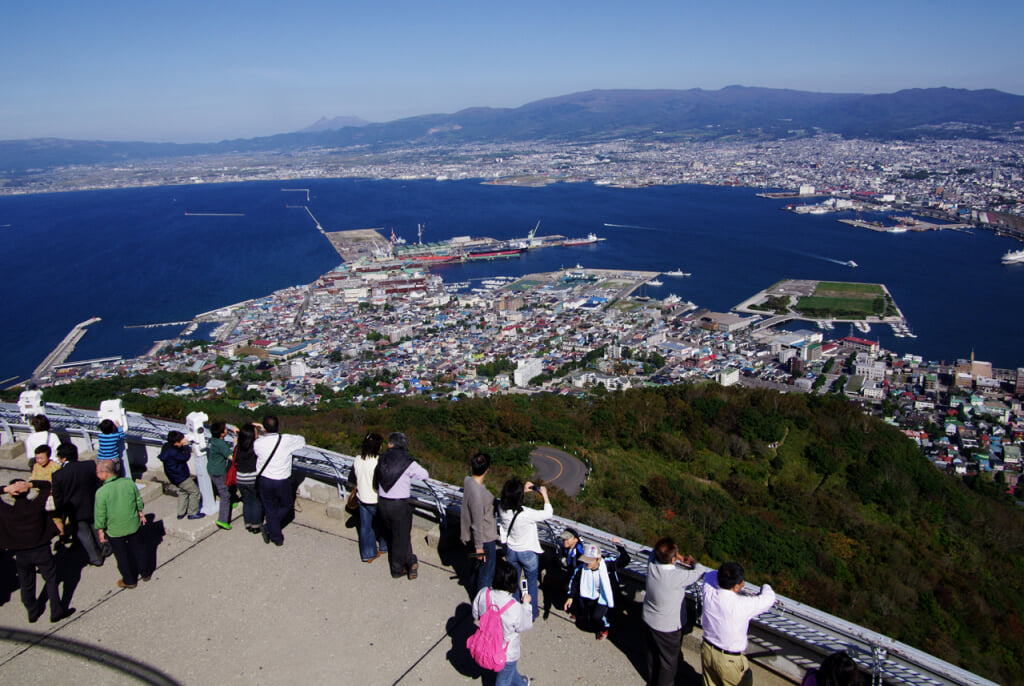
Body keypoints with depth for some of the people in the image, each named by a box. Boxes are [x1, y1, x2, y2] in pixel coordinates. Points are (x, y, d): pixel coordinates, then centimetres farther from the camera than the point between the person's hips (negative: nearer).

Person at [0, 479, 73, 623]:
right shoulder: (36, 502, -14)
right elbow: (49, 485, -1)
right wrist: (31, 484, -12)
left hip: (19, 553, 2)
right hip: (40, 549, -2)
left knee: (26, 584, 18)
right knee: (51, 579, 11)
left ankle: (33, 613, 33)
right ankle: (56, 611, 14)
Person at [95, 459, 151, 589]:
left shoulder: (101, 492, -23)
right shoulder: (129, 482, -11)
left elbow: (100, 516, -15)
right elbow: (139, 500, 2)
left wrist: (100, 531, -2)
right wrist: (140, 514, 18)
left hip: (115, 530, -3)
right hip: (133, 524, 4)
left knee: (122, 556, 16)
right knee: (138, 549, 23)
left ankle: (130, 581, 31)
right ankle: (145, 573, 39)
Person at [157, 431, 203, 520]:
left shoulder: (167, 447, 1)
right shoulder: (173, 452, -29)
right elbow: (185, 457, -23)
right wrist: (186, 445, -18)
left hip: (176, 476, 10)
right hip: (180, 477, -10)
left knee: (182, 492, 24)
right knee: (195, 492, 0)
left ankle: (181, 513, 30)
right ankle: (192, 513, 7)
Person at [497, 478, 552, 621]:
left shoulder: (502, 509, -22)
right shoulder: (527, 514, -37)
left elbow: (511, 500, 4)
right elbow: (548, 513, -21)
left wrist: (523, 490, -2)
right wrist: (544, 494, -10)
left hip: (510, 552, 4)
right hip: (528, 553, -4)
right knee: (532, 582, 21)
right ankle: (532, 612, 39)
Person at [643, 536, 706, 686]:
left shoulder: (651, 565, -24)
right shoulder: (677, 577, -38)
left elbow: (654, 551, -1)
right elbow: (700, 571, -21)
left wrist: (679, 558, -8)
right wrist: (693, 561, 1)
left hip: (649, 619, 6)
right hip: (668, 626, -6)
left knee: (652, 653, 29)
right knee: (669, 660, 19)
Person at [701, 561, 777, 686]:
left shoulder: (708, 594, -18)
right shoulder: (744, 605, -30)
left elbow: (710, 575, 6)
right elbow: (769, 597, -10)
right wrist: (765, 587, 11)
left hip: (707, 651, 5)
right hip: (729, 660, -4)